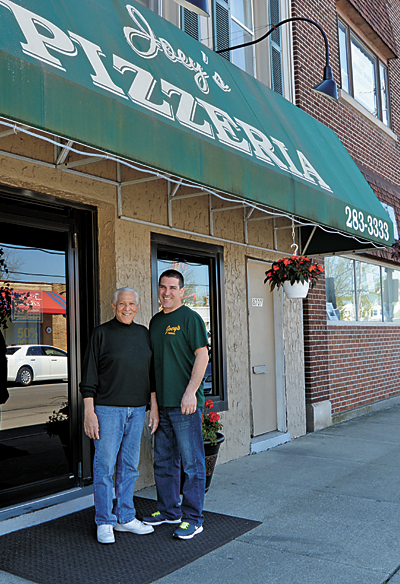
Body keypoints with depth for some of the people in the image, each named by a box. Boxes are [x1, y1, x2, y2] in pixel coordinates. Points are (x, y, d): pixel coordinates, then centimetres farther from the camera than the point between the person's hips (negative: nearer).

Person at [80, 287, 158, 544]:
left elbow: (151, 373, 15)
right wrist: (89, 412, -10)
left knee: (130, 467, 11)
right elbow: (89, 376, -5)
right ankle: (105, 522, 13)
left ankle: (125, 518, 23)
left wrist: (154, 406, 10)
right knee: (105, 467, 0)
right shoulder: (102, 333, -2)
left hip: (137, 410, 5)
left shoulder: (144, 333, 11)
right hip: (108, 409, -4)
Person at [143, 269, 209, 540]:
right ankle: (169, 510, 31)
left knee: (192, 462, 1)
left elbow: (202, 355, -13)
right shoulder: (156, 321, 15)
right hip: (161, 402, 8)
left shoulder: (190, 318, -7)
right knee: (164, 460, 16)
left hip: (185, 404, -8)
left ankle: (193, 518, 11)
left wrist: (191, 392, -20)